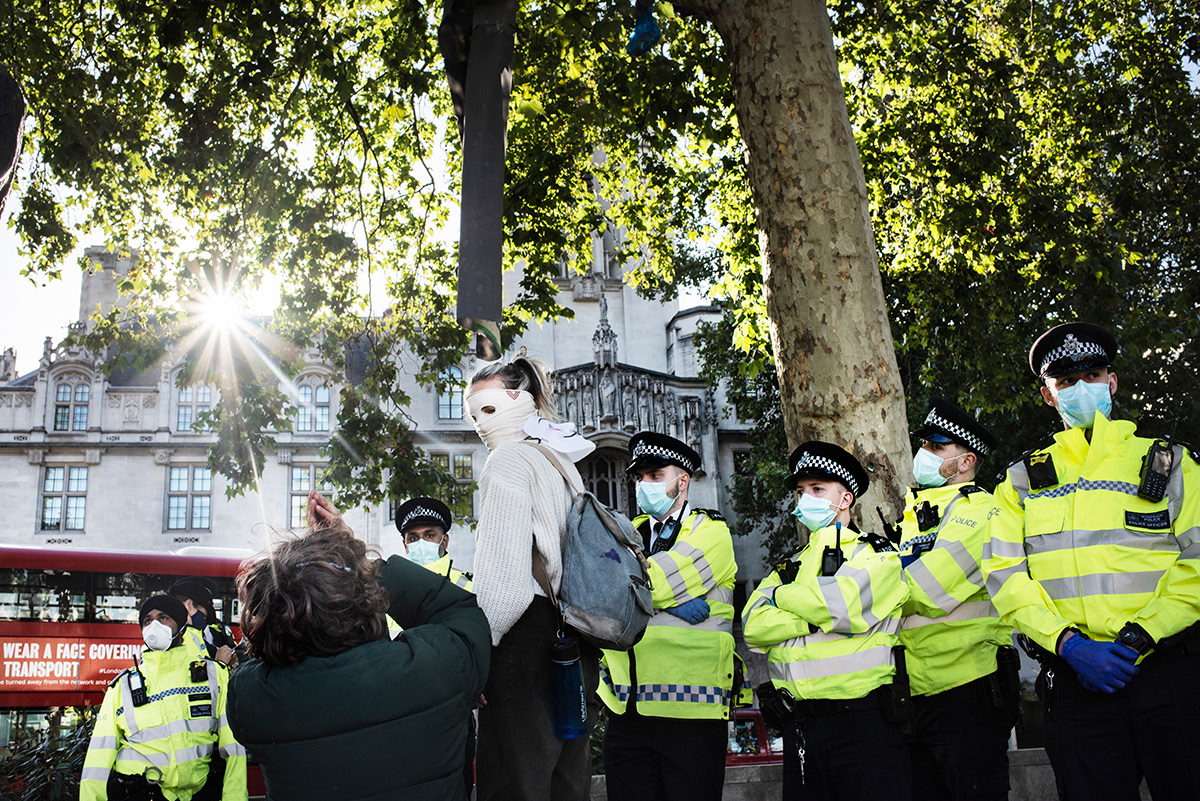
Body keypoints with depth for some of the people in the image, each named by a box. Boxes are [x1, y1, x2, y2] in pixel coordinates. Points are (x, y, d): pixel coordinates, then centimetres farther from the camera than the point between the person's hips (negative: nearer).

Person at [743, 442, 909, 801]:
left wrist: (782, 595, -1)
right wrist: (818, 618, -10)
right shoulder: (790, 566, 18)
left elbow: (844, 606, -16)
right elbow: (754, 626, 1)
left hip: (862, 724, -4)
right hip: (798, 727, 5)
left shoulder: (878, 555, 4)